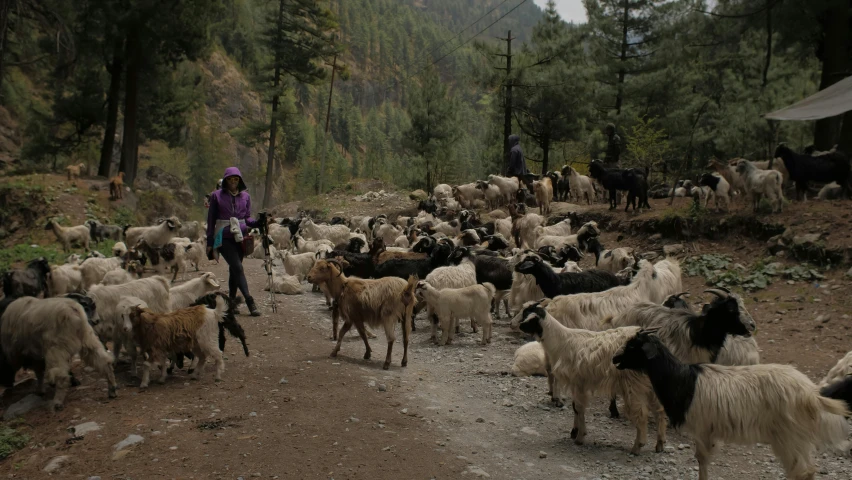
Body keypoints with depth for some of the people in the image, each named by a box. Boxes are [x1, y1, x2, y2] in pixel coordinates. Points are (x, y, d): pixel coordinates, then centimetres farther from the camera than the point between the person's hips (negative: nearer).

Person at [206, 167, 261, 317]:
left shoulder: (245, 196, 9)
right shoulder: (216, 196, 1)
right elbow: (211, 220, 5)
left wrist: (258, 223, -8)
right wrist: (209, 242, 3)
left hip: (240, 237, 4)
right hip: (224, 238, -4)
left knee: (234, 270, 10)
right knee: (237, 267, -16)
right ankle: (249, 302, -21)